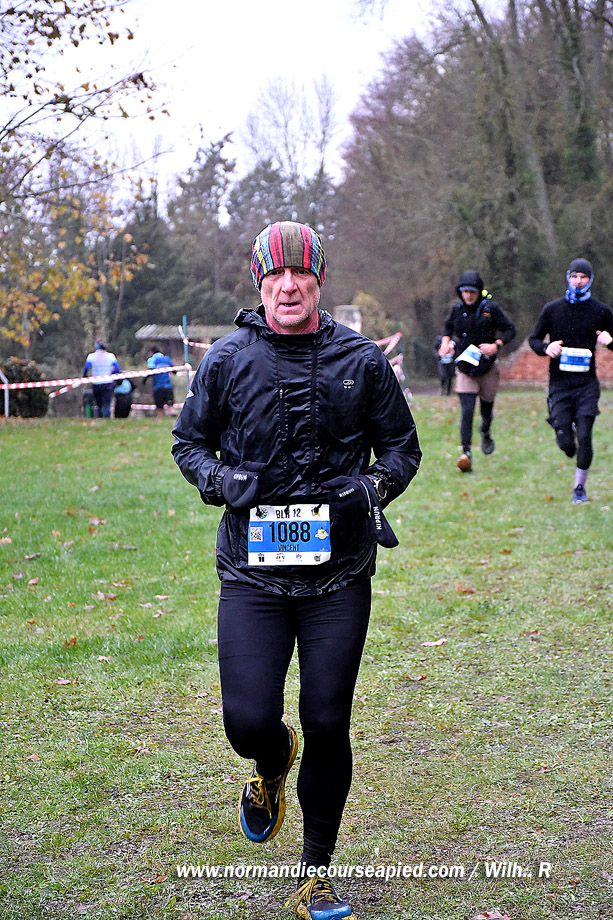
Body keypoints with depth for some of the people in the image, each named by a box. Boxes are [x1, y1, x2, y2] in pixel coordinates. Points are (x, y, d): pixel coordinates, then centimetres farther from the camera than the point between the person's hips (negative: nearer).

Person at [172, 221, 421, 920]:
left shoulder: (361, 360, 3)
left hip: (339, 574, 0)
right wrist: (221, 480, -8)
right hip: (252, 572, 0)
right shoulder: (228, 358, 2)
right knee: (248, 723, -8)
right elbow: (188, 441, 13)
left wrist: (372, 486, -8)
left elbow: (402, 446, 13)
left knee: (328, 725, 2)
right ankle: (272, 765, 33)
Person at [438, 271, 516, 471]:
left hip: (487, 368, 0)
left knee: (486, 409, 14)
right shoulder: (457, 310, 1)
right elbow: (448, 327, 21)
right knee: (467, 411, -15)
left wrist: (496, 346, -18)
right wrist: (445, 342, 2)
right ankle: (466, 452, -18)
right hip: (465, 369, 1)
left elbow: (509, 329, -3)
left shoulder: (491, 308, -8)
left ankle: (485, 432, 49)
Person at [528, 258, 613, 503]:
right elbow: (534, 338, 13)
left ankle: (579, 487, 9)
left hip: (587, 384, 0)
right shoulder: (552, 309, 5)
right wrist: (546, 349, -9)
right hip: (560, 384, 0)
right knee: (565, 442, -3)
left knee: (584, 438, -10)